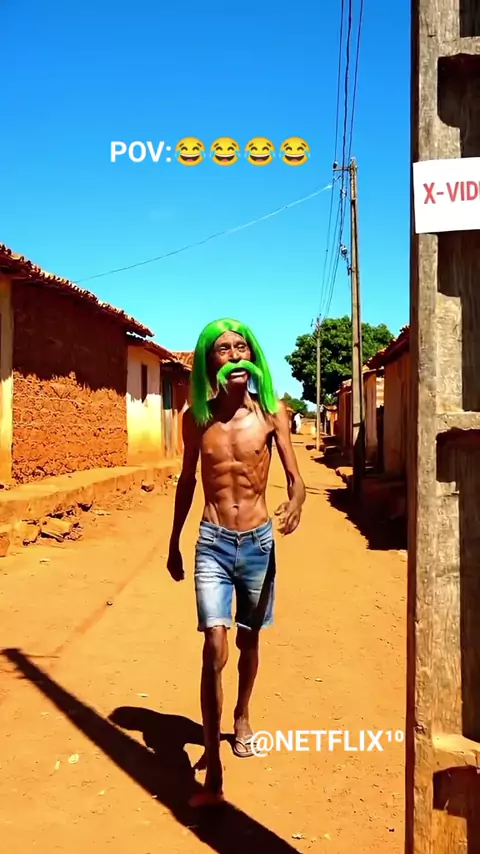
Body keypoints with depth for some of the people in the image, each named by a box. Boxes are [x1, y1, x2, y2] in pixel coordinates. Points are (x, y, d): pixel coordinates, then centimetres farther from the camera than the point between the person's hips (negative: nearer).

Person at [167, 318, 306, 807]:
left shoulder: (271, 411, -6)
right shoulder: (196, 416, -2)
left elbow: (295, 478, -4)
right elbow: (187, 481, 10)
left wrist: (294, 503, -28)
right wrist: (173, 543, 15)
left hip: (258, 542, 1)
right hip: (213, 544, 0)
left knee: (248, 641, 18)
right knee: (215, 650, -11)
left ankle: (242, 718, 45)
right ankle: (213, 773, -3)